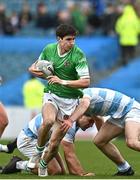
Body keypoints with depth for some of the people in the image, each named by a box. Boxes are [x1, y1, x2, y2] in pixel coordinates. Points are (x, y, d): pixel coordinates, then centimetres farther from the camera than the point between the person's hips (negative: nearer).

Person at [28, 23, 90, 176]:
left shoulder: (78, 55, -15)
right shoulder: (49, 49, -2)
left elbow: (86, 82, -20)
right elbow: (36, 67, 19)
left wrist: (63, 81, -27)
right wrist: (34, 69, -5)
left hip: (70, 99, -2)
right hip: (51, 95, 2)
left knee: (55, 142, 1)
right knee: (48, 121, -33)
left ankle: (43, 166, 29)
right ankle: (39, 150, -7)